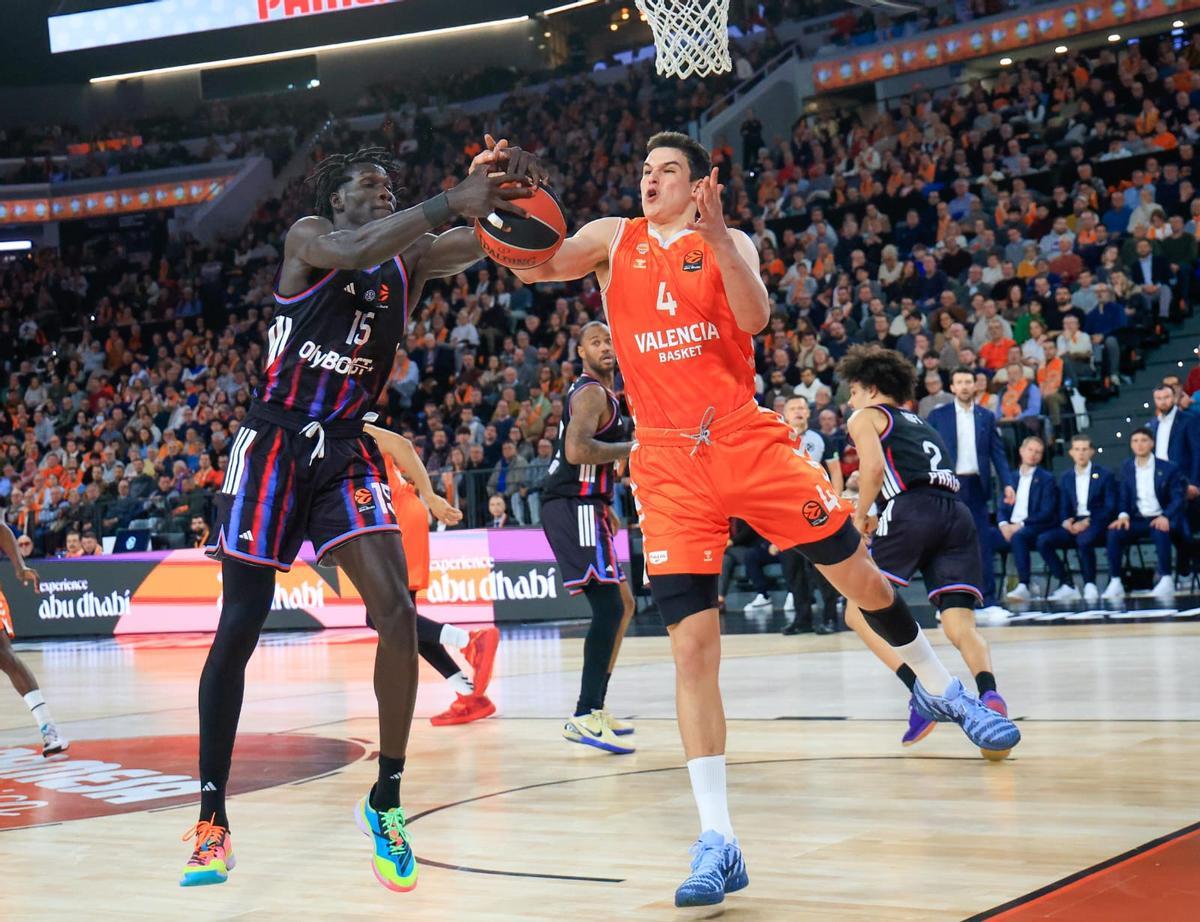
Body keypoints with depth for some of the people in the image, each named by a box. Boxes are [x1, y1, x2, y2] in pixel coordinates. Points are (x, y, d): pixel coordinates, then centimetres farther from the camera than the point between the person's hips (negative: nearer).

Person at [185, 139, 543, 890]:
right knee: (239, 629, -1)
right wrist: (450, 202, -34)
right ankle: (212, 819, 9)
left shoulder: (412, 257, 10)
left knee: (397, 612, -13)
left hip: (347, 451, 4)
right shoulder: (308, 236, -4)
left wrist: (509, 199, -27)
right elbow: (355, 251, -27)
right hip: (275, 444, -4)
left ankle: (387, 800, 0)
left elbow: (491, 242, -5)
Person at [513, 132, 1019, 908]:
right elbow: (537, 267, -5)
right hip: (668, 460, 0)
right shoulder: (614, 239, 10)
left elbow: (753, 318, -13)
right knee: (693, 644, -9)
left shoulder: (728, 243, 6)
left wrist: (716, 237, -24)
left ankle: (941, 688, 35)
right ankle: (717, 839, -6)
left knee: (859, 576, 4)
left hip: (747, 438, 0)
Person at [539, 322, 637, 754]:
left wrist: (604, 508, 27)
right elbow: (577, 451, -26)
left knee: (621, 605, 15)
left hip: (583, 507, 11)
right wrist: (634, 447, -17)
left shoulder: (601, 392, 21)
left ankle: (595, 707, 18)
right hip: (573, 508, -11)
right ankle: (584, 717, -20)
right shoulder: (592, 393, -11)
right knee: (607, 607, -17)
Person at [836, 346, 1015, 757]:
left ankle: (923, 691, -15)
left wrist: (860, 518, 8)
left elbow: (874, 468, -3)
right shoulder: (922, 424, 36)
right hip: (957, 515, 6)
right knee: (960, 622, -3)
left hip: (911, 511, -6)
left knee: (860, 612, 5)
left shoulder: (865, 417, 16)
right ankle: (989, 694, -33)